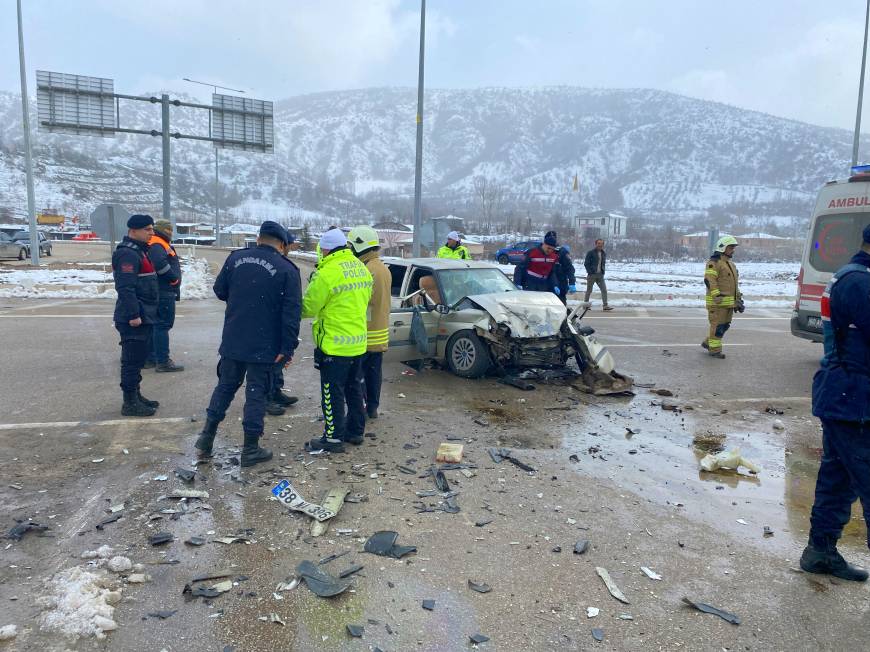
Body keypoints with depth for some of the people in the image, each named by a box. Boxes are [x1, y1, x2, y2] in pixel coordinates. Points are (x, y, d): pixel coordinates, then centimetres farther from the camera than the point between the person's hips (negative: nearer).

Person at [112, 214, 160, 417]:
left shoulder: (139, 250, 17)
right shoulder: (128, 254, -16)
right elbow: (126, 288, -24)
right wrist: (133, 315, -25)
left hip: (143, 316, 10)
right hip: (134, 318, -10)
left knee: (138, 358, 17)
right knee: (132, 360, -4)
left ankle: (136, 395, 28)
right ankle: (130, 403, 3)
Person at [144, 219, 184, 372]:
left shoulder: (161, 245, 18)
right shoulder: (157, 245, -14)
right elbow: (160, 263, -31)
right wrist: (174, 278, -19)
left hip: (160, 292, 11)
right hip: (164, 292, -11)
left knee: (155, 325, 16)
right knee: (163, 325, -8)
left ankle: (150, 358, 24)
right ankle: (163, 362, -5)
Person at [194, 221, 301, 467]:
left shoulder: (236, 258, 1)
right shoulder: (287, 269, -9)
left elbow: (219, 290, 11)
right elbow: (291, 313, -13)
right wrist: (288, 349, -10)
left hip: (232, 341, 4)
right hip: (264, 346, -3)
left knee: (225, 386, 19)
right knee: (256, 393, 5)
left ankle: (206, 438, 24)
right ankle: (250, 450, 12)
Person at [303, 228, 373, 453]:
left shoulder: (327, 273, -19)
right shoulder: (362, 269, 6)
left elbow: (309, 307, -12)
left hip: (334, 344, -8)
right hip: (359, 342, 8)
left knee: (333, 393, 2)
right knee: (354, 389, 19)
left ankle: (333, 438, 10)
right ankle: (356, 431, 29)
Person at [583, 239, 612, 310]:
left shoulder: (604, 253, 11)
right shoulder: (590, 252, -6)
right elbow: (586, 263, -8)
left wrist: (603, 271, 8)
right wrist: (590, 272, -14)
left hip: (600, 275, 5)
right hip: (592, 275, -5)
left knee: (604, 290, -3)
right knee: (589, 290, 4)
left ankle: (605, 305, -2)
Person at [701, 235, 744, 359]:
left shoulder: (731, 264, 21)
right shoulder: (714, 262, -10)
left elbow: (734, 284, 28)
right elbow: (709, 280, -21)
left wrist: (739, 298, 24)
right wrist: (717, 295, -29)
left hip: (729, 302, 9)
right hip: (717, 301, -9)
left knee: (725, 325, 14)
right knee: (718, 325, -5)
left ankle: (708, 342, 27)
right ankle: (715, 350, 3)